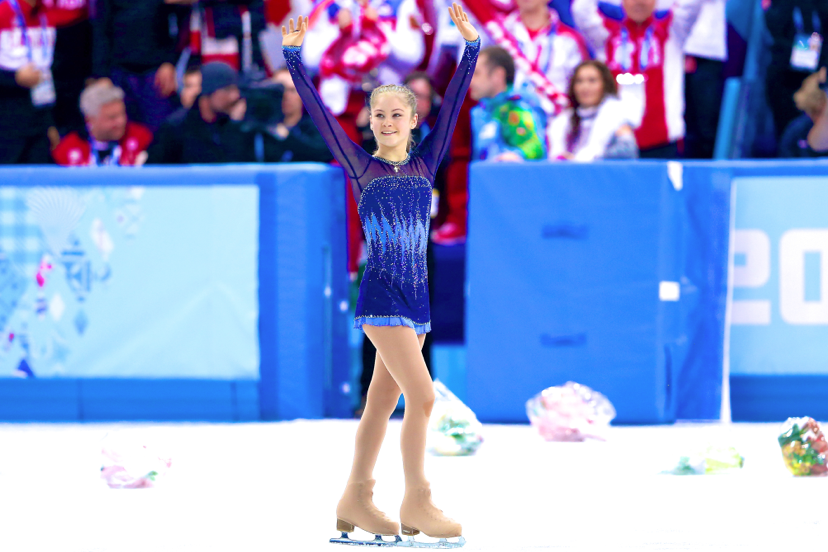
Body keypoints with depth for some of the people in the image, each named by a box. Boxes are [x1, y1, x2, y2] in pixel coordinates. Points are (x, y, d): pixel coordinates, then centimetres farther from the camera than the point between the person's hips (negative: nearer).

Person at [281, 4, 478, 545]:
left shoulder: (425, 164, 9)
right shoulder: (362, 167, 1)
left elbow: (453, 104, 4)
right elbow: (319, 112, -3)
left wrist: (471, 47, -2)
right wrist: (293, 55, -9)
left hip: (416, 297, 5)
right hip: (380, 295, -5)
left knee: (383, 400, 10)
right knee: (422, 396, -12)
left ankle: (356, 500, 18)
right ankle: (417, 502, -4)